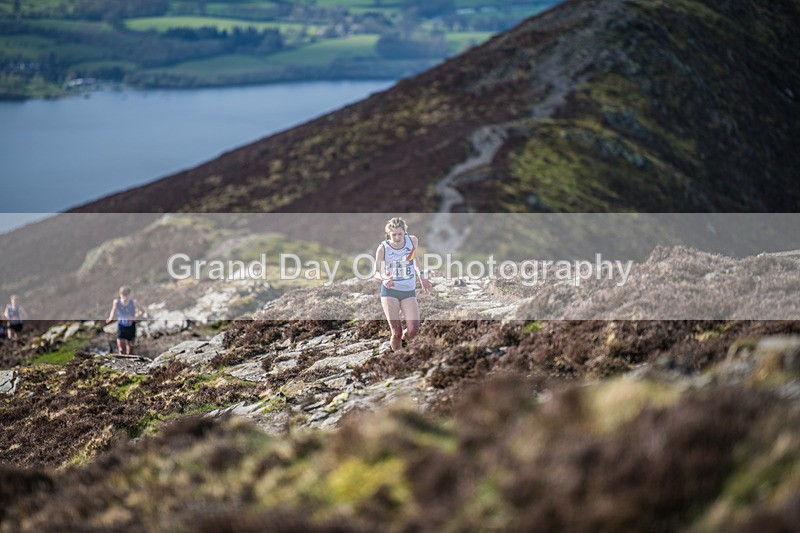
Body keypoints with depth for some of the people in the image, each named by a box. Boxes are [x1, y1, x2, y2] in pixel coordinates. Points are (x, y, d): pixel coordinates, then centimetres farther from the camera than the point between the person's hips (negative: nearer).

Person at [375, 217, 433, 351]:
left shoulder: (413, 241, -5)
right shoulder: (383, 248, -12)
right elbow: (376, 272, -2)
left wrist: (421, 277, 7)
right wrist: (384, 278, -24)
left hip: (409, 291, 2)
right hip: (390, 291, -2)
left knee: (413, 331, -10)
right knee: (397, 332, -9)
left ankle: (402, 339, 26)